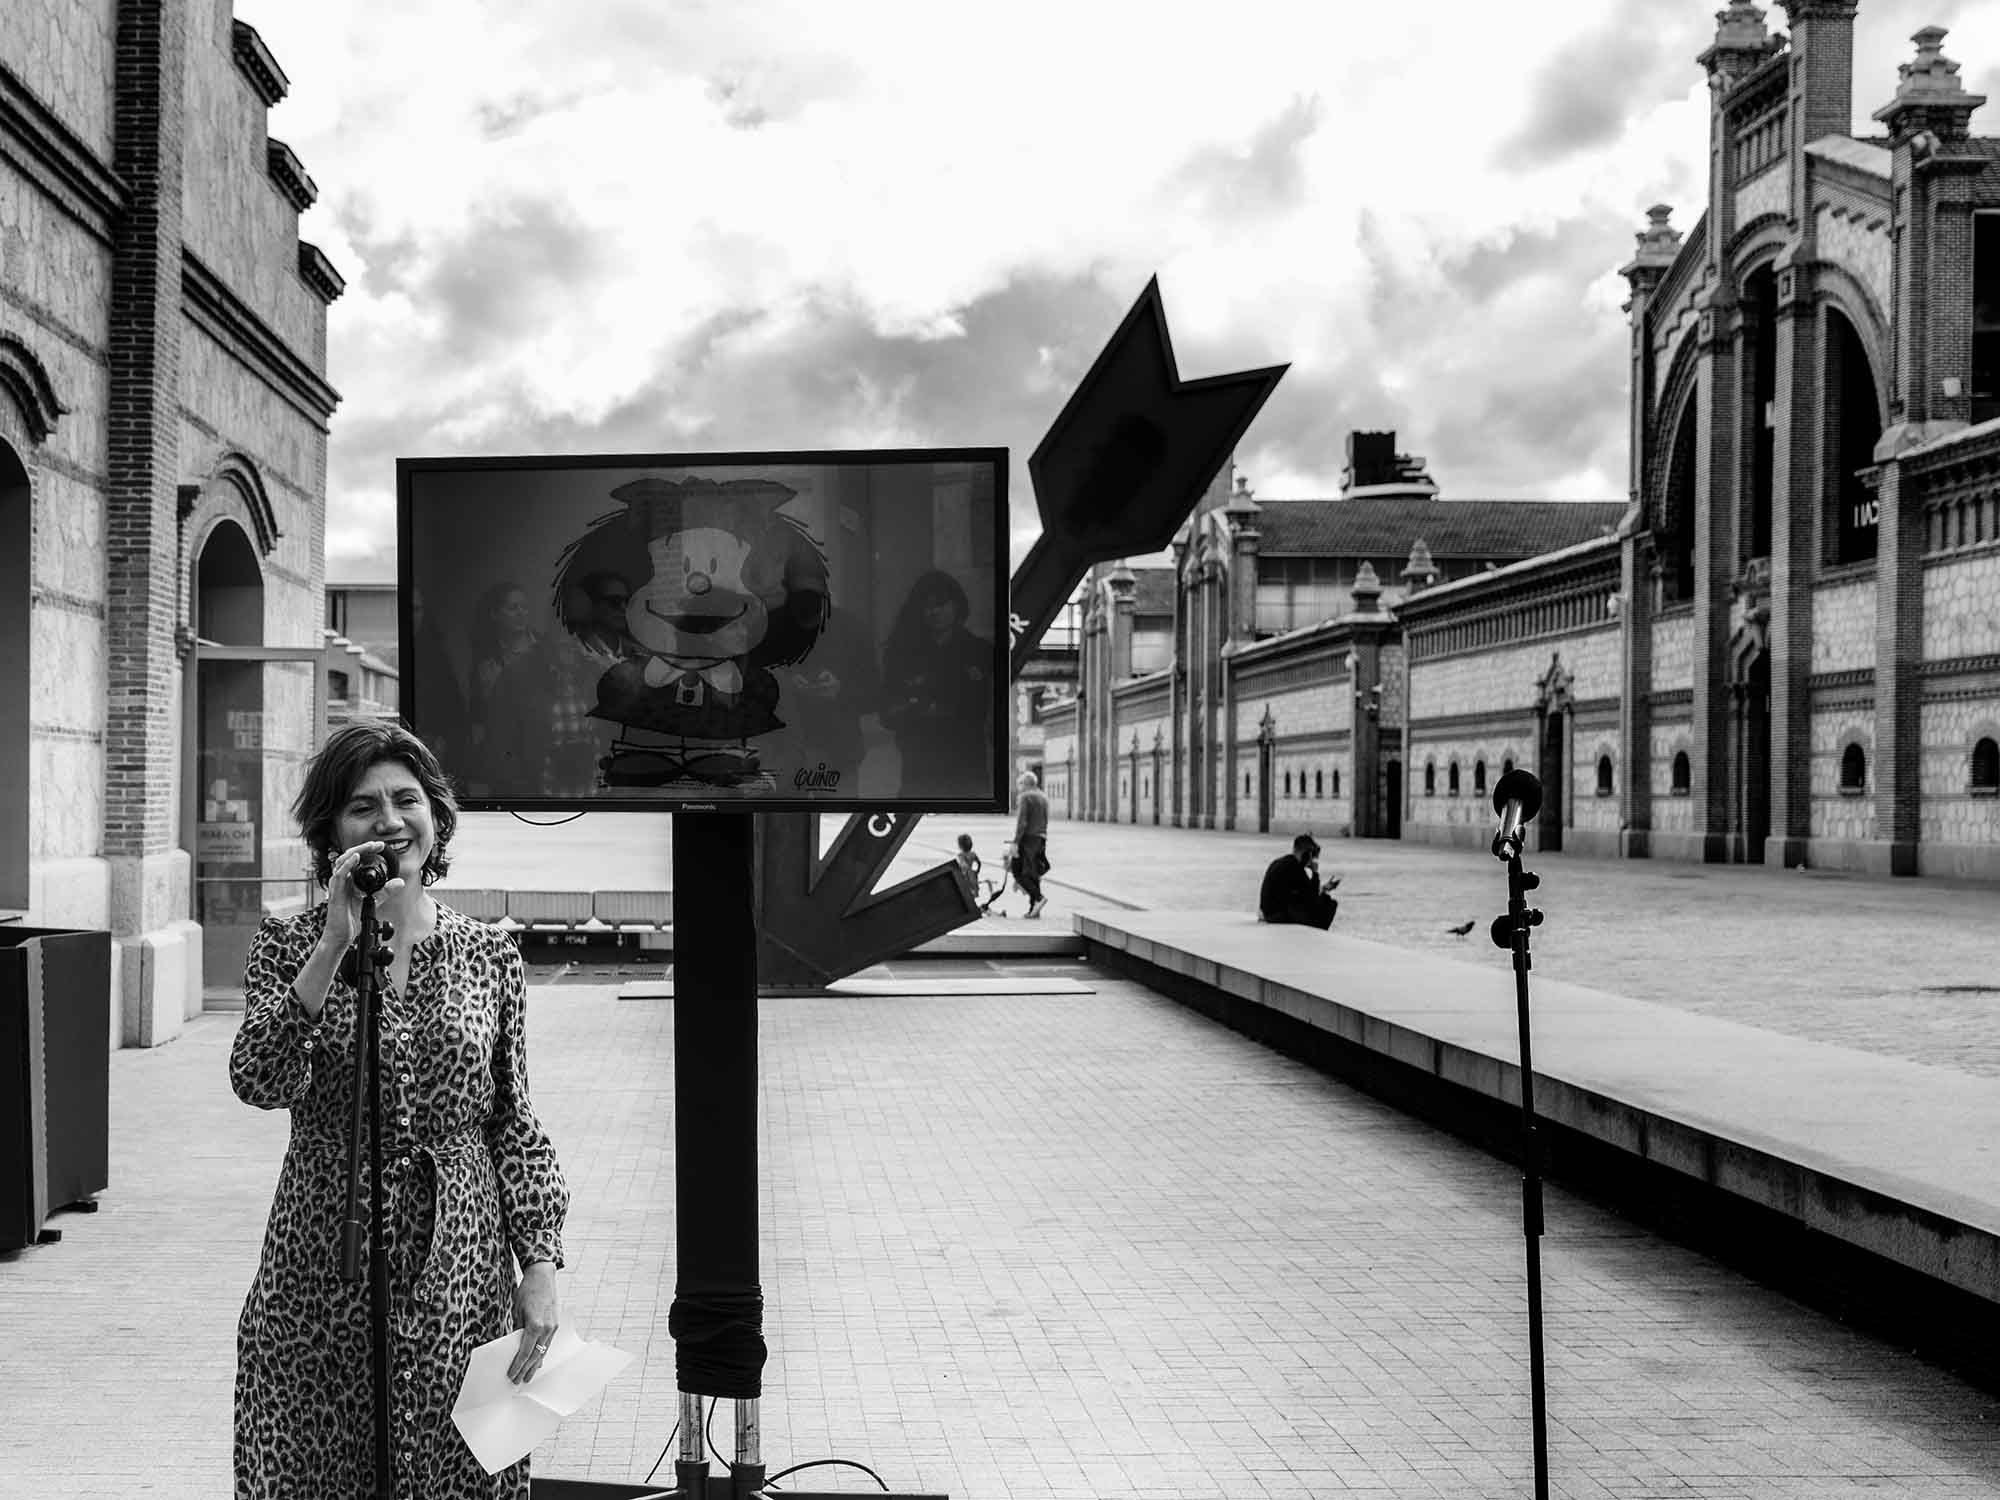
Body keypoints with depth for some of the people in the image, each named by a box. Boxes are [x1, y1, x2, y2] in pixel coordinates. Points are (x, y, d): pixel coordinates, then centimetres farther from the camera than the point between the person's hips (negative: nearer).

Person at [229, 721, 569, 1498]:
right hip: (322, 1283, -1)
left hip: (459, 1279, 1)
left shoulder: (489, 955, 4)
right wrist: (336, 945, -22)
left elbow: (515, 1128, 5)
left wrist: (540, 1267, -3)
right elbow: (259, 1082, -17)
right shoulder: (288, 946, 0)